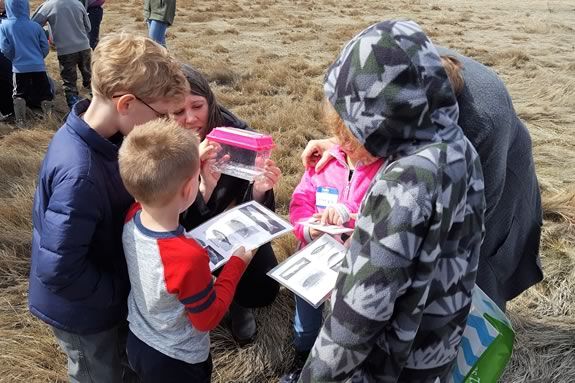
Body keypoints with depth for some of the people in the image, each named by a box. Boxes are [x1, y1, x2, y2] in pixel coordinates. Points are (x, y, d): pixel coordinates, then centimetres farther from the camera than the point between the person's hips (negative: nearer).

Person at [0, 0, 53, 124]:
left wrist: (15, 58, 14)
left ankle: (20, 120, -9)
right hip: (38, 66, 0)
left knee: (19, 95, 12)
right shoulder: (35, 26, -3)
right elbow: (45, 47, 1)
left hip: (20, 67, 0)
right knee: (45, 94, 10)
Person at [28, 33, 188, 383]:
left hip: (109, 293, 7)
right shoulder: (79, 174, -38)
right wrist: (122, 292, -20)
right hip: (83, 310, -7)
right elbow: (58, 270, -32)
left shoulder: (102, 137, -11)